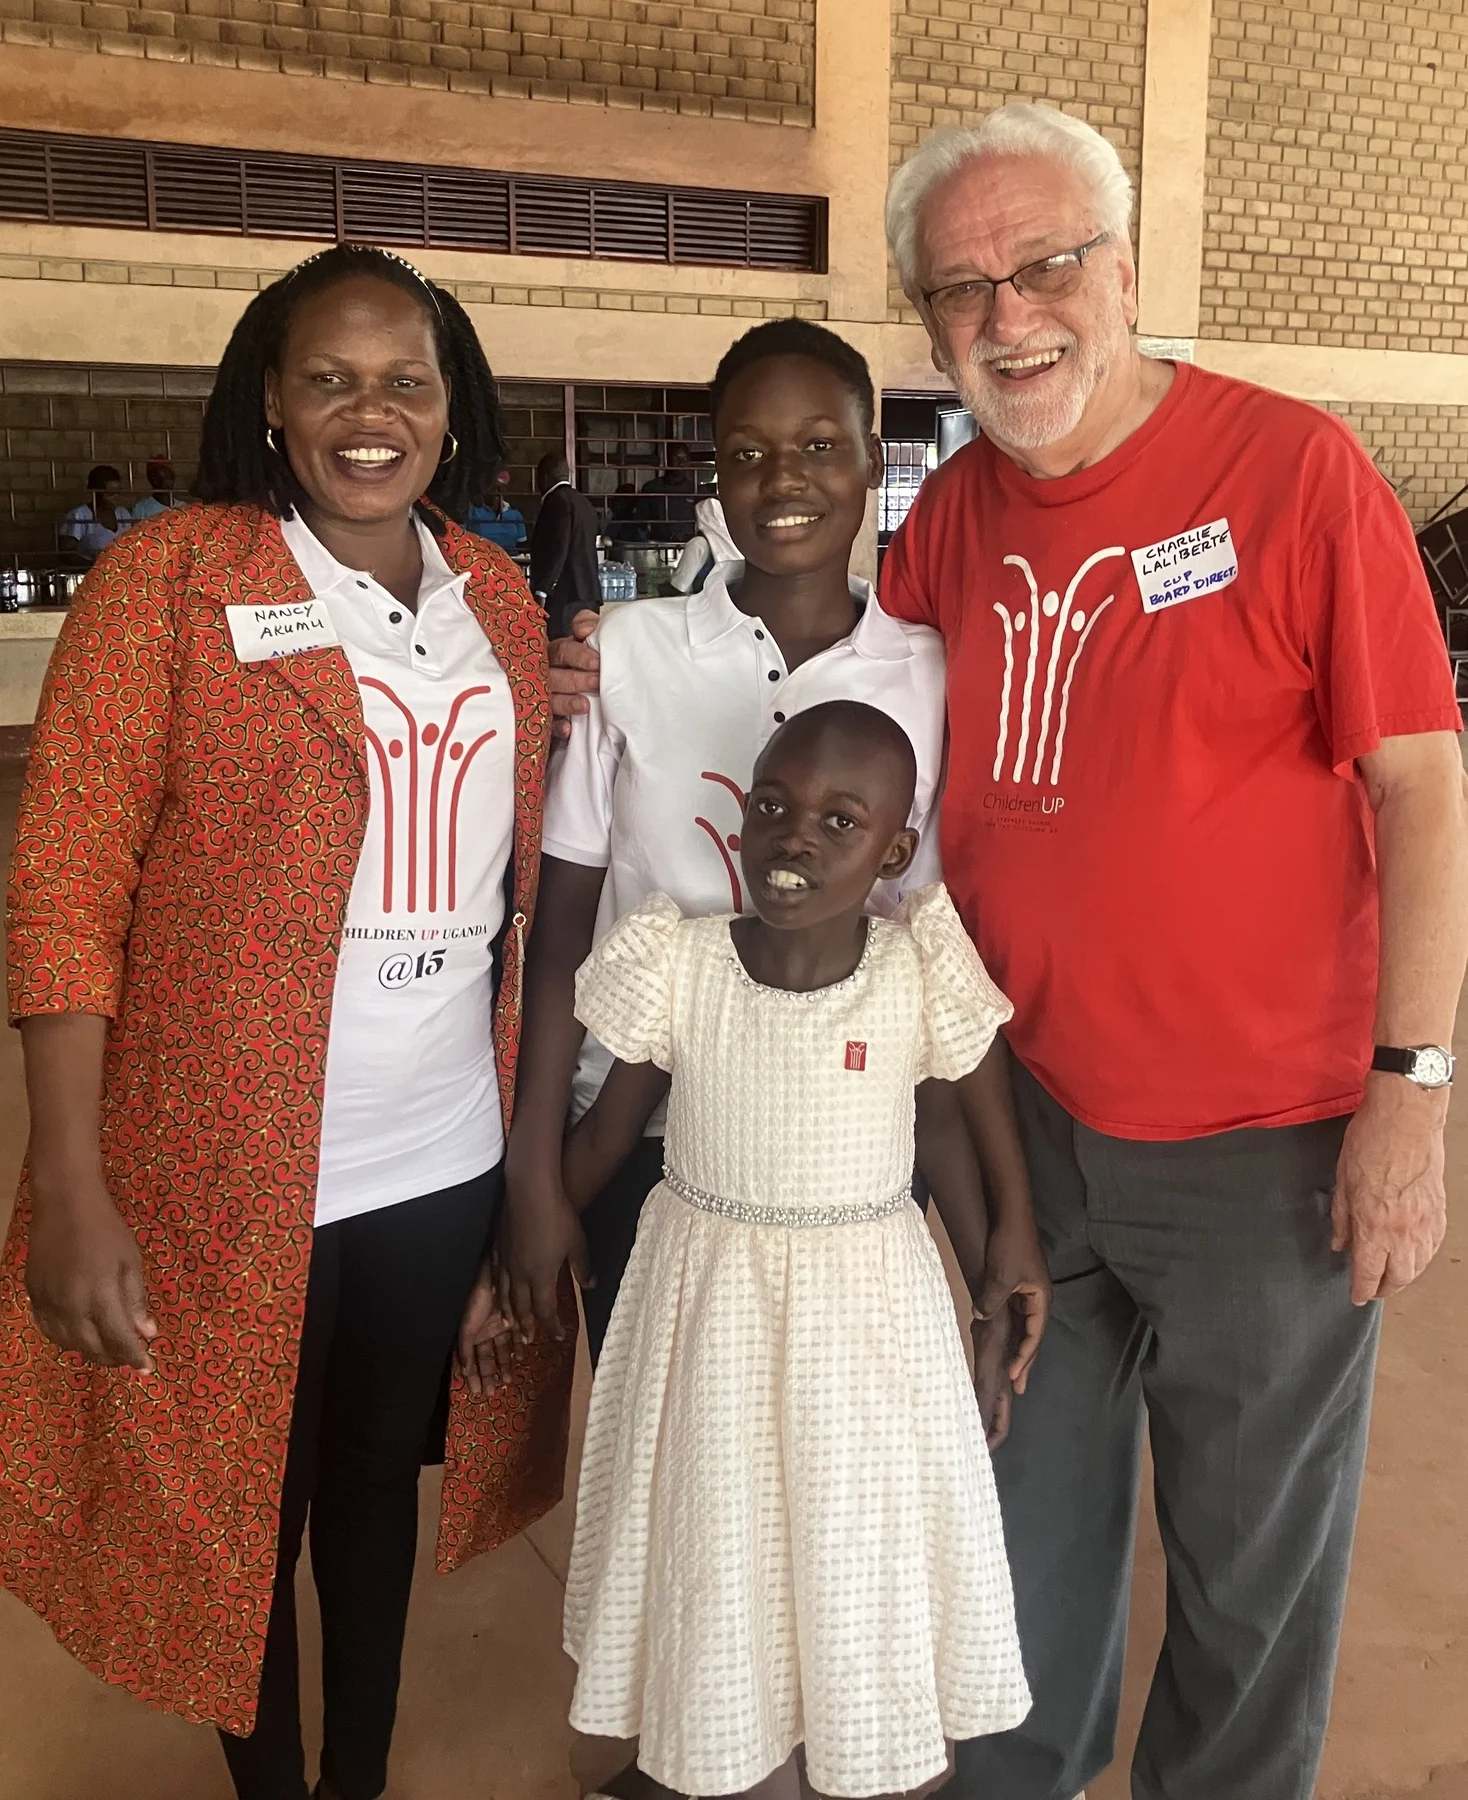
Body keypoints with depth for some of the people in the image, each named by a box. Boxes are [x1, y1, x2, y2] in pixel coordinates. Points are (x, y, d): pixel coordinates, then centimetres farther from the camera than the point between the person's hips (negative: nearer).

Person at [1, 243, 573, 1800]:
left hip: (447, 1159, 4)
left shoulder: (499, 601, 6)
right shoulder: (164, 581, -8)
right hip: (231, 1172, -4)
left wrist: (538, 1133, 7)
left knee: (382, 1477, 21)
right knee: (240, 1504, 14)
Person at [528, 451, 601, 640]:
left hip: (563, 597, -9)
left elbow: (556, 549, -17)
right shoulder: (584, 503, 19)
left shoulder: (557, 500, -7)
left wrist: (540, 592, -17)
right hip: (587, 594, 9)